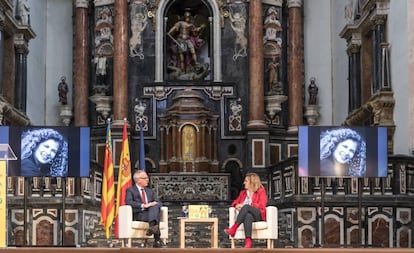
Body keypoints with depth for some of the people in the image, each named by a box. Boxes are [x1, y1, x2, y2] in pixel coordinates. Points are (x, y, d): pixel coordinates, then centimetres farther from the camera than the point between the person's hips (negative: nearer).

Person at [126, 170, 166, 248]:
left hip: (152, 213, 5)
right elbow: (129, 202, -10)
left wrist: (155, 204, -7)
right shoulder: (130, 190, 10)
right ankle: (157, 240, -46)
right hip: (138, 215, -4)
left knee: (155, 206, -31)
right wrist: (143, 205, -22)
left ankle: (152, 226, -50)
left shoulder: (150, 191, 29)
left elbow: (159, 203, 19)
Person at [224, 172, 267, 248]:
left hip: (259, 215, -3)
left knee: (246, 207, -37)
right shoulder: (243, 192, 27)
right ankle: (248, 241, -58)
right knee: (248, 216, -40)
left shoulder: (261, 191, 9)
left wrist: (244, 206, -13)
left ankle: (234, 228, -43)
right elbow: (235, 201, 27)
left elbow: (262, 205, -5)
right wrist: (237, 205, -2)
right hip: (246, 214, 3)